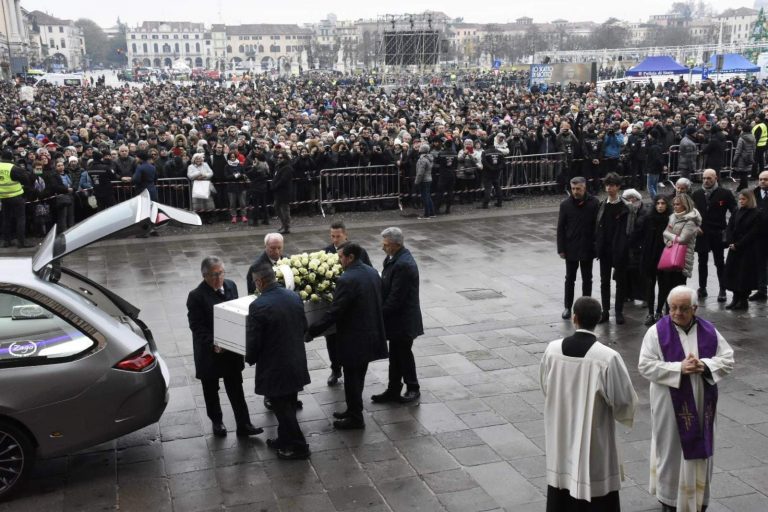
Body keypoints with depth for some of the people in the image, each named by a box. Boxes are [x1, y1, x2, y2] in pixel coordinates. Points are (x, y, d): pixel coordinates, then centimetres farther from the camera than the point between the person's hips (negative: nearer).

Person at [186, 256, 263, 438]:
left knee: (235, 388, 9)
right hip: (209, 352, -4)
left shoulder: (231, 286, -1)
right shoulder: (196, 296, -17)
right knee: (211, 389, 14)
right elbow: (197, 326, -17)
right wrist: (212, 344, -27)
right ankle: (217, 422, 33)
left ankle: (244, 425, 14)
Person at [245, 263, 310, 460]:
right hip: (296, 362, 7)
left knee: (281, 407, 7)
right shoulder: (294, 297, -1)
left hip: (274, 367, -7)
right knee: (288, 405, 21)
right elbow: (304, 326, 9)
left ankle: (298, 446, 17)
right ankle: (285, 439, 35)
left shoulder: (258, 306, -22)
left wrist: (250, 359, 3)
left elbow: (253, 341, -17)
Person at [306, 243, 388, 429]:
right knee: (358, 377, 21)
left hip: (354, 339, -9)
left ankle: (355, 418, 17)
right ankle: (353, 411, 33)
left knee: (352, 378, 6)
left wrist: (311, 331, -15)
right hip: (371, 334, 9)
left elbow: (334, 312, -23)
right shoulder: (372, 272, 4)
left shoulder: (347, 280, -23)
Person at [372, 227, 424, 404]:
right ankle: (393, 390, 27)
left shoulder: (404, 264, -25)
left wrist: (381, 314, -15)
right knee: (395, 356, 16)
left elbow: (396, 297, -24)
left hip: (403, 321, -9)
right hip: (397, 319, 9)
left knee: (404, 354, 7)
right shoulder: (394, 258, 5)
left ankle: (413, 388, 24)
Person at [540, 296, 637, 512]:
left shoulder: (552, 349, -10)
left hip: (560, 435, 4)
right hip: (594, 439, -3)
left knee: (562, 479, 19)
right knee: (596, 494, 10)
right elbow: (624, 399, -13)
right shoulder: (608, 357, -22)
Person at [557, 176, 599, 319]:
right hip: (571, 249, 1)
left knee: (587, 279, 11)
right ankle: (567, 307, 19)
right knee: (570, 279, 9)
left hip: (587, 248, 0)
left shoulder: (594, 203, -7)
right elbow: (560, 228, -1)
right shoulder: (565, 204, -4)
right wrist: (561, 249, -5)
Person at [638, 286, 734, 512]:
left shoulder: (709, 331, 0)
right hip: (671, 406, -3)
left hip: (702, 405, 3)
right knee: (671, 450, 10)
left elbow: (728, 360, 1)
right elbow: (645, 365, -14)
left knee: (699, 450, 12)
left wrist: (705, 365, -18)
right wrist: (679, 368, -23)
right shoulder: (657, 331, -10)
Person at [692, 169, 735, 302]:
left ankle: (722, 290, 13)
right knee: (702, 262, 11)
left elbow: (735, 212, -4)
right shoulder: (697, 194, 5)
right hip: (701, 233, 3)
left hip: (718, 234, -3)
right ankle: (702, 288, 22)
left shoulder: (725, 193, -5)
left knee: (720, 263, 5)